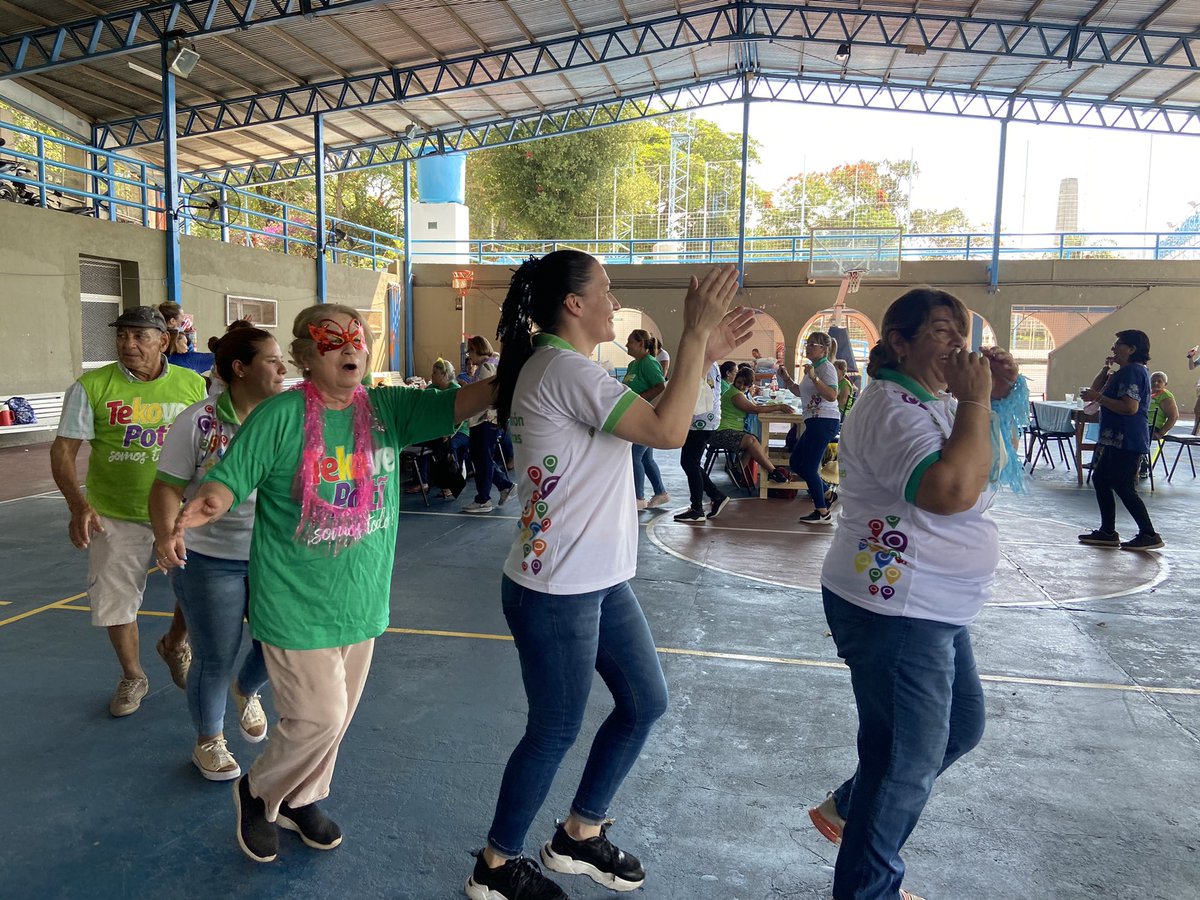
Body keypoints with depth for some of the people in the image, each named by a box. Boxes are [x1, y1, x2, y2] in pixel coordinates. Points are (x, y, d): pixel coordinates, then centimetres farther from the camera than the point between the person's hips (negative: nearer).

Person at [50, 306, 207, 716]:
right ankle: (132, 677, 33)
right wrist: (78, 505, -22)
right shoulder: (91, 387, -7)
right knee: (115, 600, 8)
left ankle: (175, 645, 35)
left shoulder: (193, 385, -3)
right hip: (114, 516, 0)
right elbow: (63, 450, -8)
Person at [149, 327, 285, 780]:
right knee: (215, 659, 7)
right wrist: (166, 535, -27)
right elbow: (167, 487, -11)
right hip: (210, 561, -3)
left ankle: (246, 691, 45)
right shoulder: (198, 421, -14)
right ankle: (208, 741, 35)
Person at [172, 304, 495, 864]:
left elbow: (458, 403, -13)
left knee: (339, 714, 18)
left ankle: (301, 798, 45)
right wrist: (197, 510, -37)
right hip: (296, 602, -5)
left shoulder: (388, 409, -2)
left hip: (361, 600, 5)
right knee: (318, 717, -1)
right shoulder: (279, 417, -13)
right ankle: (258, 792, 30)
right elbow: (227, 482, -15)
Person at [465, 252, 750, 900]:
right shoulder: (565, 368, -20)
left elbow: (647, 418, 16)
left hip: (598, 579, 10)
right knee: (556, 733, 6)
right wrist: (695, 334, -19)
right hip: (556, 592, -10)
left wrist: (701, 356, 8)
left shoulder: (560, 367, 12)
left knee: (645, 702, 18)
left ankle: (579, 835, 36)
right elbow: (667, 432, -25)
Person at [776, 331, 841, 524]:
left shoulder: (826, 367, -11)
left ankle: (822, 513, 3)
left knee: (808, 467, -7)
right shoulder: (813, 367, 18)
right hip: (814, 422, 10)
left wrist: (814, 378, -31)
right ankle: (828, 495, 24)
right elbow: (800, 392, 29)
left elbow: (832, 396, -25)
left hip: (824, 422, -10)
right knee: (795, 463, 14)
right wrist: (786, 379, 17)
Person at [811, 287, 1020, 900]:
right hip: (894, 611, -11)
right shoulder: (893, 407, -21)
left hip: (934, 608, 11)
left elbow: (986, 466, 18)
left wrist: (997, 395, 3)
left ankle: (847, 808, 38)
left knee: (963, 724, 24)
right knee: (912, 757, 3)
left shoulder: (934, 402, 12)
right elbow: (953, 490, -35)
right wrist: (974, 400, -25)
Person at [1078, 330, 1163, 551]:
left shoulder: (1132, 371, -16)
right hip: (1117, 440, 11)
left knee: (1123, 487, -7)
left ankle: (1149, 535, 1)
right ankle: (1107, 532, 18)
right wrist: (1106, 368, 9)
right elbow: (1096, 388, 22)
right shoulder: (1126, 372, 18)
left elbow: (1130, 407, -26)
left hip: (1127, 442, -11)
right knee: (1100, 479, 13)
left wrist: (1099, 398, -20)